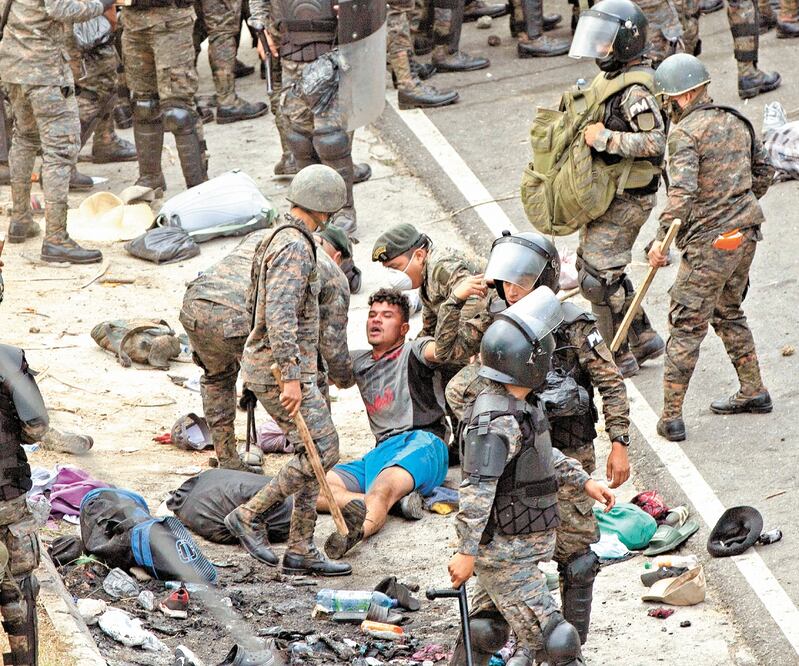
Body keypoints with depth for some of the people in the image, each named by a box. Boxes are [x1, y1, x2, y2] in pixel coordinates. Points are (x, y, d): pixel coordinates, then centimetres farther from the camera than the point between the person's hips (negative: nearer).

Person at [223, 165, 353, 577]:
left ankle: (300, 551, 13)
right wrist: (290, 377, -30)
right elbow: (280, 314, -28)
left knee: (315, 452, 11)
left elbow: (255, 305, 24)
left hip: (270, 364, 10)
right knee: (321, 451, -9)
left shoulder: (279, 240, 14)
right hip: (279, 369, -10)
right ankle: (248, 516, -2)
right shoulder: (294, 248, -18)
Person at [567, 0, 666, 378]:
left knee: (598, 276, -6)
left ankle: (619, 358, 6)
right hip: (607, 194, 10)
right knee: (590, 265, 17)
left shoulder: (634, 91, -22)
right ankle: (644, 340, 26)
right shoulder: (608, 79, 9)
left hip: (626, 199, -10)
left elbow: (655, 143, -29)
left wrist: (605, 138, -28)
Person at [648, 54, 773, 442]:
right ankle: (753, 392, 32)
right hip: (747, 234, 8)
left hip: (709, 241, -8)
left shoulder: (684, 133, -14)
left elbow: (682, 191, -27)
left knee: (687, 326, -2)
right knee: (728, 313, 26)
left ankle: (671, 417, 0)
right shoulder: (736, 122, 11)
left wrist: (661, 239, -29)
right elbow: (763, 172, 20)